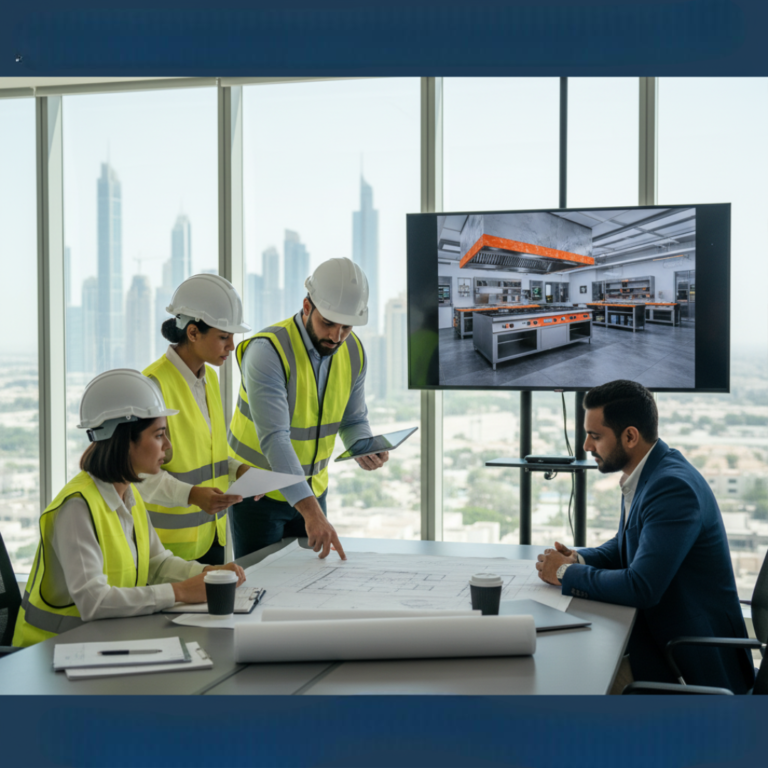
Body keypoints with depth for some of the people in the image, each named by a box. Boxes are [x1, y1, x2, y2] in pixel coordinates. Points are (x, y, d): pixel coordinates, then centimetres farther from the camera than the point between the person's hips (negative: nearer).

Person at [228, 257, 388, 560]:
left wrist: (366, 449, -17)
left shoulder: (353, 352, -5)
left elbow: (353, 419, 8)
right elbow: (274, 439, -34)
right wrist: (311, 511, -43)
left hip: (312, 489, 6)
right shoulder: (267, 351, -26)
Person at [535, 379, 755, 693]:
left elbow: (641, 587, -31)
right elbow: (625, 544, 22)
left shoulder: (673, 487, -25)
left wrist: (567, 573, -16)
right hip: (659, 628, 9)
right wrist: (578, 559, 1)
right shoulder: (643, 475, 6)